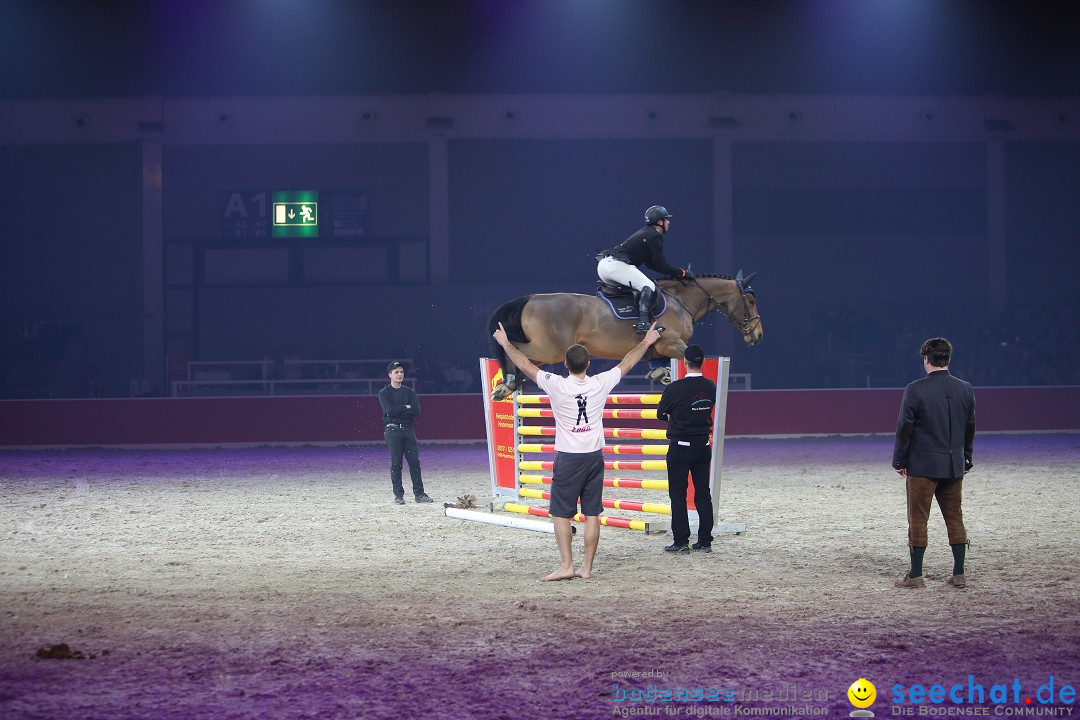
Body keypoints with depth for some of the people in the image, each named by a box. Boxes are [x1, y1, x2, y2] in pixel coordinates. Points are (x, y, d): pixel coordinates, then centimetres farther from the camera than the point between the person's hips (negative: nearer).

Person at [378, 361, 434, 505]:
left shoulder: (410, 392, 13)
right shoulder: (384, 393, 4)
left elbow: (416, 411, -1)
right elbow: (389, 410, -14)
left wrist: (398, 411, -8)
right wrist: (406, 407, -6)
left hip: (408, 429, 3)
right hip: (393, 430, -3)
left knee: (414, 461, -1)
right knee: (396, 463, -4)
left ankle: (419, 493, 0)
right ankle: (398, 494, 0)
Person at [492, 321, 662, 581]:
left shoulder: (557, 385, -10)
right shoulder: (600, 383, -2)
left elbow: (525, 366, 1)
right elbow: (627, 364, 14)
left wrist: (505, 343, 15)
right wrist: (646, 342, 29)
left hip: (568, 458, -3)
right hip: (595, 456, 3)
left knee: (561, 513, 2)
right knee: (592, 513, 6)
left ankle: (566, 566, -5)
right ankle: (587, 568, 7)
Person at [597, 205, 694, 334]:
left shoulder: (645, 233, 27)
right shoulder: (655, 236, -3)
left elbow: (651, 263, 32)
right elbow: (662, 265, -6)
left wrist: (675, 272, 27)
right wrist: (682, 273, 3)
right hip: (616, 264, -10)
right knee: (648, 286, -17)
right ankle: (643, 321, -34)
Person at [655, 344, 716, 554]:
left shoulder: (675, 388, -16)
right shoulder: (711, 387, 0)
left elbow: (660, 413, -3)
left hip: (680, 448, -5)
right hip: (703, 446, 5)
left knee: (678, 495, 2)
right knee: (703, 494, 9)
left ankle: (681, 541, 0)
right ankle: (705, 541, 11)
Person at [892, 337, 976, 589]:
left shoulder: (915, 390, -12)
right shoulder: (965, 389, 3)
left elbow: (905, 428, -9)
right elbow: (970, 428, 10)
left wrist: (900, 461, 1)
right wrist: (965, 460, 20)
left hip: (922, 465, -4)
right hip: (954, 466, 5)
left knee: (918, 520, 2)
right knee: (955, 519, 11)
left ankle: (916, 575, 4)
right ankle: (958, 575, 11)